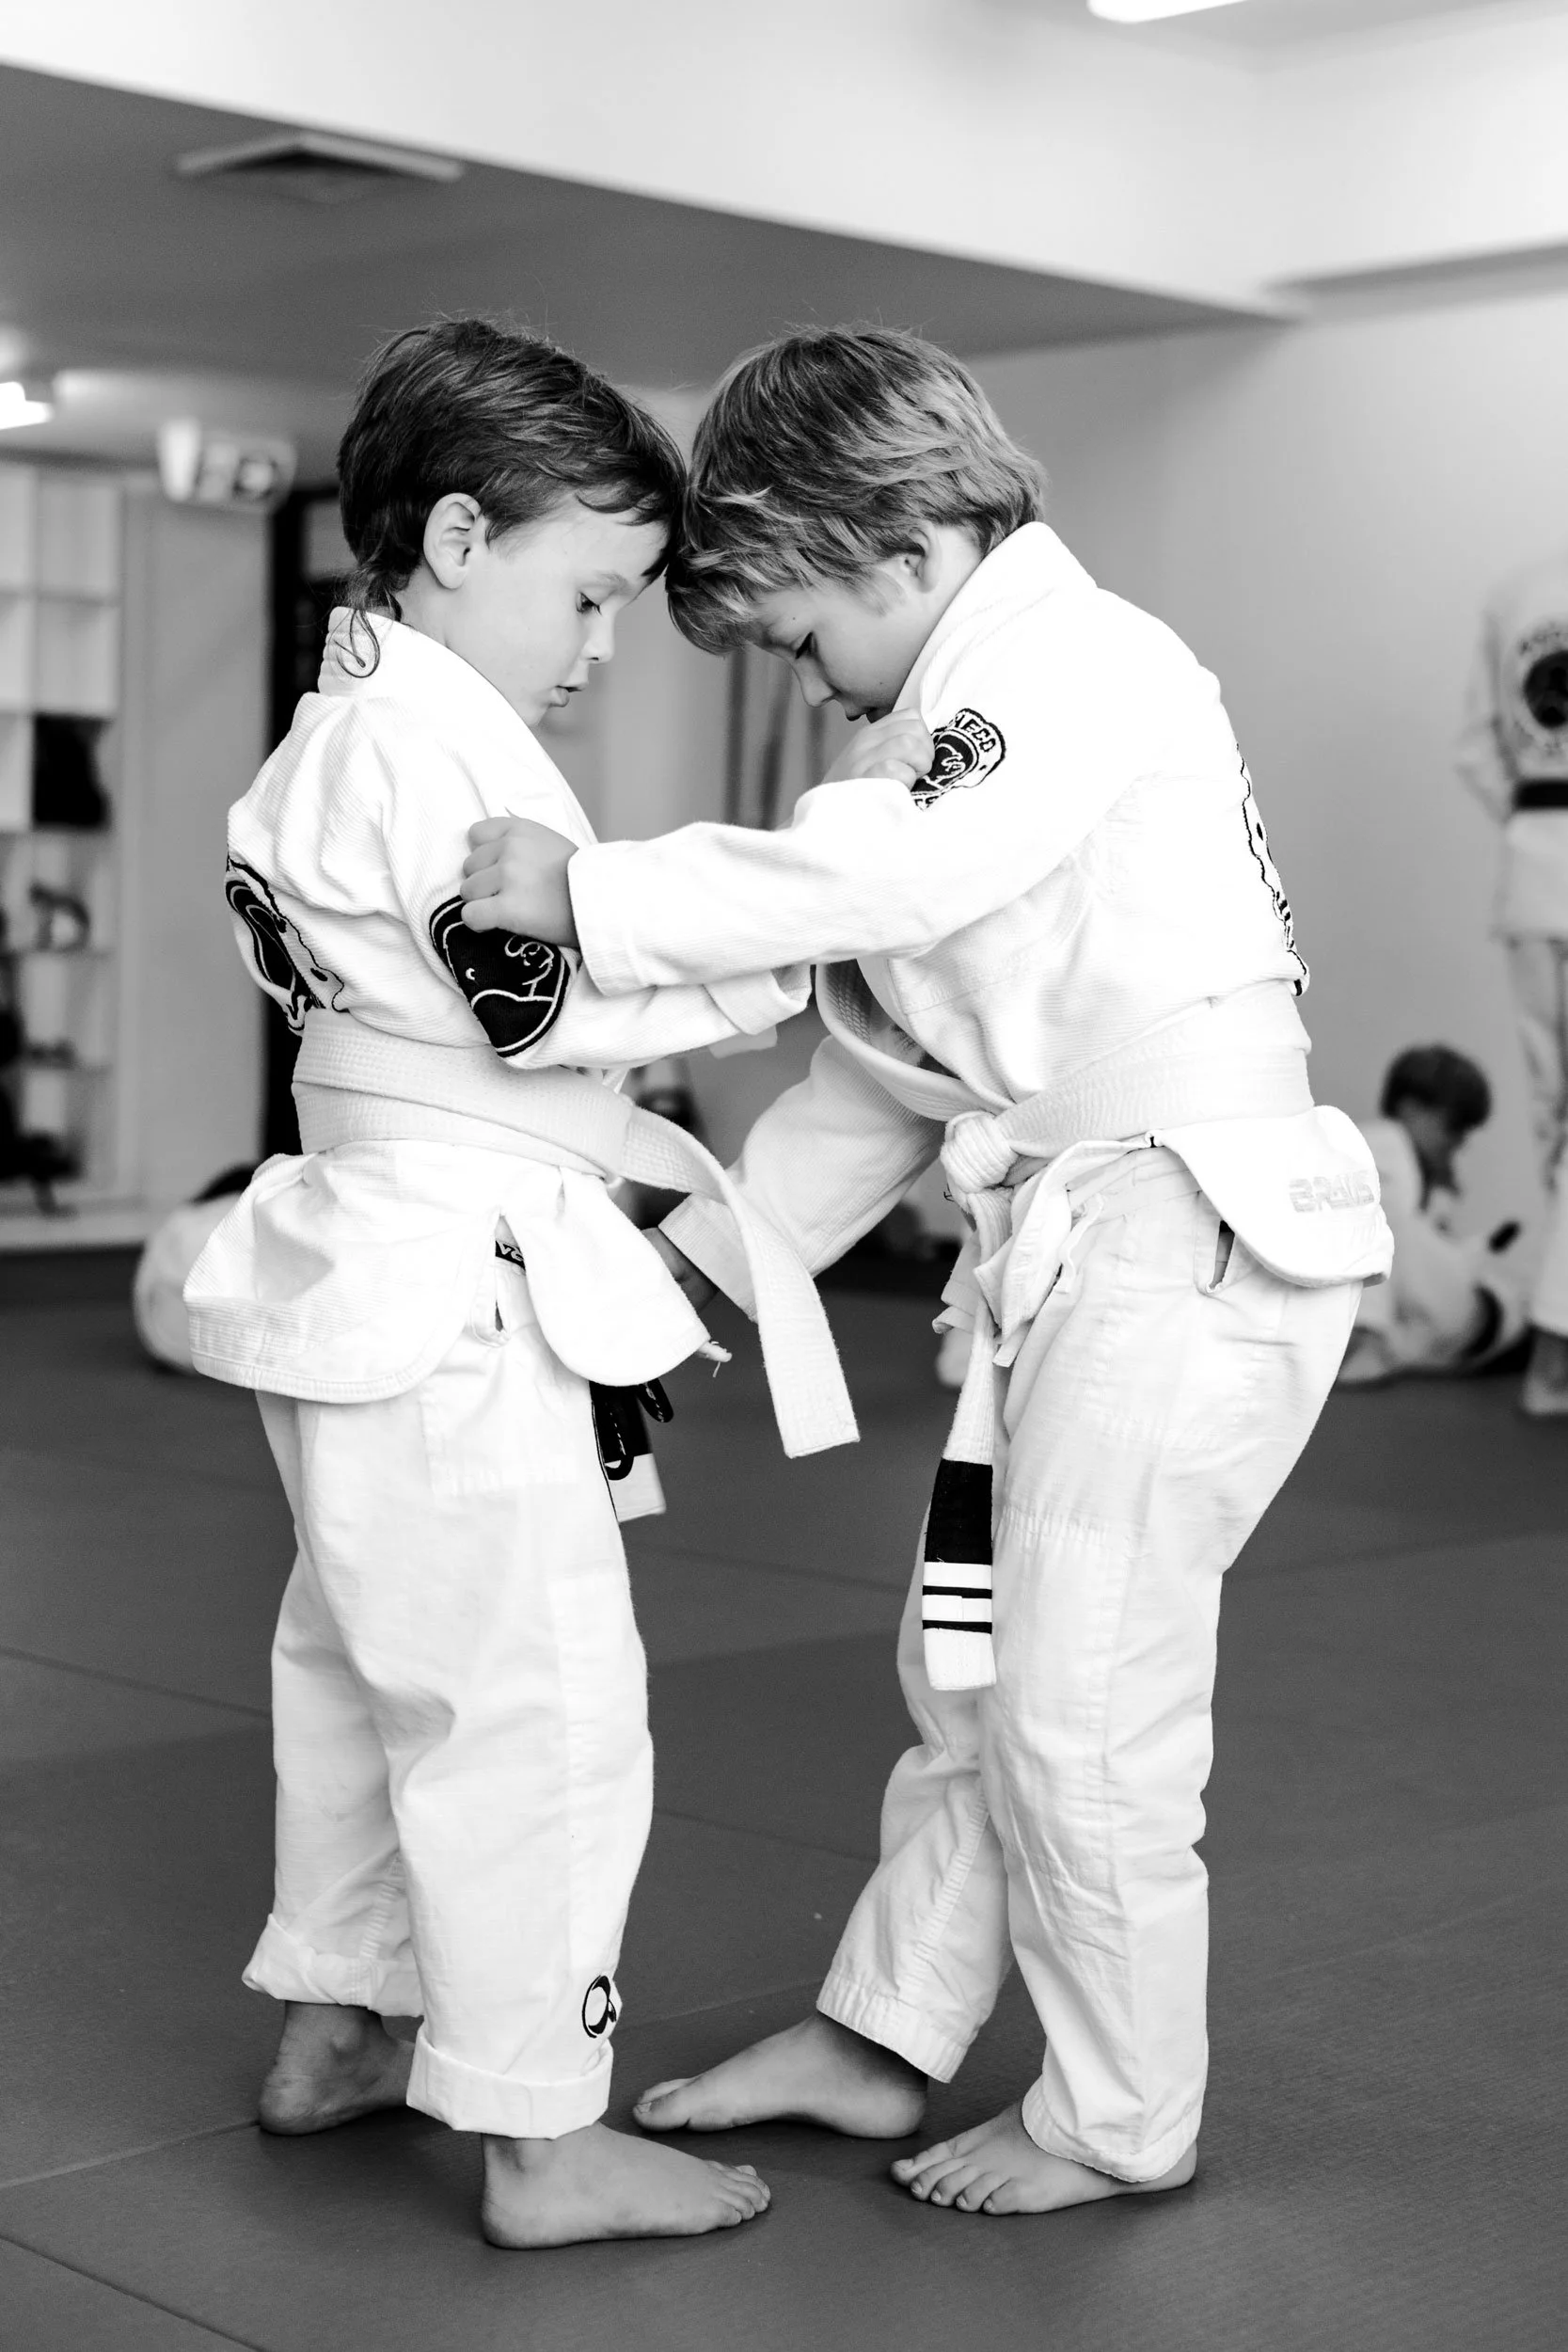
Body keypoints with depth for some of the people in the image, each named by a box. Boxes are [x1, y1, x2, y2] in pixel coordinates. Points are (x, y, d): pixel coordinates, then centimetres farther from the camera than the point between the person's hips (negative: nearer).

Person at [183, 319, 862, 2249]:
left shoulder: (333, 735, 15)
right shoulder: (441, 735, -18)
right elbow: (545, 1000, -21)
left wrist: (630, 1144, 16)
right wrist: (758, 976, -8)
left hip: (367, 1269, 11)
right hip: (459, 1293, -11)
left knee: (363, 1669, 22)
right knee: (536, 1705, -4)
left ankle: (333, 2032, 36)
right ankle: (543, 2140, 5)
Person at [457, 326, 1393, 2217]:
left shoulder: (1079, 663, -14)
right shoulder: (943, 726, 16)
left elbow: (902, 866, -34)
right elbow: (879, 1066, 18)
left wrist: (595, 899, -32)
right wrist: (702, 1252, 13)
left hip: (1190, 1227, -10)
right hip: (1057, 1244, 10)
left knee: (1082, 1705, -2)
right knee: (968, 1668, 17)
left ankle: (1121, 2122, 17)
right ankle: (880, 2038, 31)